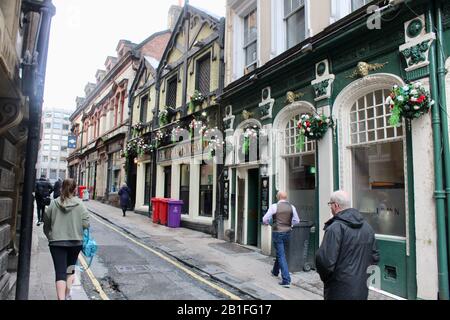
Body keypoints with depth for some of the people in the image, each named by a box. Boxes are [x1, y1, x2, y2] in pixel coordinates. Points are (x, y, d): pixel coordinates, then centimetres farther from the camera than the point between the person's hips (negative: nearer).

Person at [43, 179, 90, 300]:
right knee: (70, 269, 21)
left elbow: (46, 224, 3)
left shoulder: (54, 204, -3)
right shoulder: (80, 204, -8)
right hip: (75, 242, 1)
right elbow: (86, 223, -11)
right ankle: (67, 295, 27)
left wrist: (51, 237, 17)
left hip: (57, 242, -1)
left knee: (60, 272, 1)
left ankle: (61, 297, -6)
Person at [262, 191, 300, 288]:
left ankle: (286, 280, -5)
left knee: (281, 255, -1)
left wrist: (268, 222, 14)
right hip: (287, 233, 5)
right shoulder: (291, 207, -1)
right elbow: (296, 221, 6)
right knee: (280, 252, 23)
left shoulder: (274, 206, -12)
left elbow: (265, 220, -8)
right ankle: (275, 271, 43)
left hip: (277, 233, -5)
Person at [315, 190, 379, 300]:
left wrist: (325, 277, -6)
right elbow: (375, 257, 12)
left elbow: (325, 261, -24)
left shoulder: (335, 228, -19)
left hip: (339, 291, -7)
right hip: (362, 290, 7)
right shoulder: (367, 226, 6)